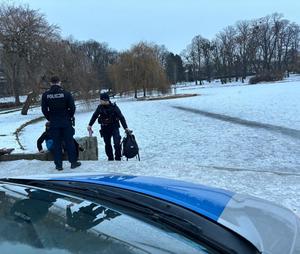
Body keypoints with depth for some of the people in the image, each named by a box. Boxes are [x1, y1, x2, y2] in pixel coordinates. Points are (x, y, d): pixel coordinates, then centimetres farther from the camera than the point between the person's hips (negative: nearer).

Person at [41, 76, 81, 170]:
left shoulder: (45, 95, -2)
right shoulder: (66, 93, -9)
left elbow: (44, 109, 1)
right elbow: (72, 107, -7)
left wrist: (50, 118, 14)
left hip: (53, 123, 2)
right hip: (66, 122, -1)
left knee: (56, 144, 8)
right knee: (69, 142, 8)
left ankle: (58, 164, 12)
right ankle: (73, 162, 14)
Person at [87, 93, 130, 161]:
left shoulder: (114, 107, -11)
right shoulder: (100, 107, -3)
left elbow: (121, 117, -7)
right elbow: (94, 116, 12)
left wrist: (125, 128, -10)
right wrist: (90, 125, 12)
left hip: (114, 127, -3)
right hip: (105, 128, 3)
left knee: (117, 143, -13)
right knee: (107, 144, 8)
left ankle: (118, 158, 0)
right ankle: (110, 158, 20)